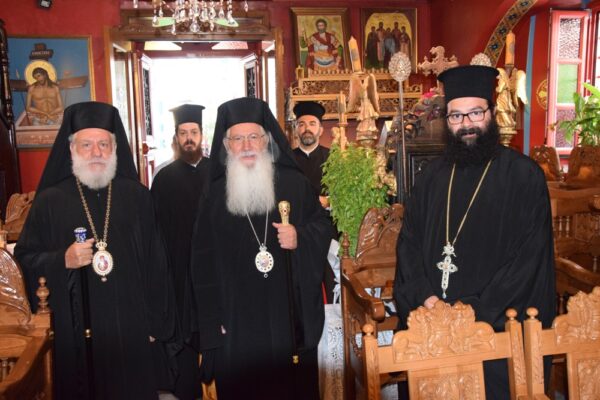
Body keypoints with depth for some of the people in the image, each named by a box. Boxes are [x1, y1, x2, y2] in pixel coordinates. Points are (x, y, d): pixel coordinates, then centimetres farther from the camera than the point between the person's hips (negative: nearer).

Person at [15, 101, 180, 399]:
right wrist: (63, 261, -17)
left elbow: (156, 263, 3)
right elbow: (25, 259, 2)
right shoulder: (50, 201, 0)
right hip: (78, 334, -1)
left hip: (134, 328, 1)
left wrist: (158, 324, 1)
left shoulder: (137, 196, 3)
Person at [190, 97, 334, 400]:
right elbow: (204, 262, 3)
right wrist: (212, 319, 0)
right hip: (237, 322, 0)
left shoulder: (295, 184, 1)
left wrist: (300, 238, -14)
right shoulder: (214, 195, 3)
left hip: (290, 316, 0)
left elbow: (323, 226, 8)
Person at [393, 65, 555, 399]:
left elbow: (530, 255, -9)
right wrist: (424, 296, -8)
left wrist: (478, 310, -15)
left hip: (499, 323, -3)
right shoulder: (434, 176, 9)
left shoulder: (524, 175, -4)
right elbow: (409, 242, 7)